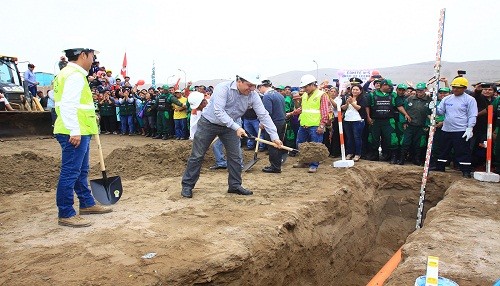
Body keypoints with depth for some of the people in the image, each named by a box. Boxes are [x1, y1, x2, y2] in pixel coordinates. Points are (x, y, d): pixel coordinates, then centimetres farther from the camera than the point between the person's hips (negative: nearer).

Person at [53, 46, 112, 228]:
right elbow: (68, 105, -24)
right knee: (70, 172, -5)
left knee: (81, 171, 19)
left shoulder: (70, 73, 19)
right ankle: (66, 214, 3)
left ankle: (87, 204, 32)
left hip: (80, 132, 11)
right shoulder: (75, 75, -14)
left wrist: (90, 114, 26)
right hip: (74, 133, -11)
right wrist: (75, 131, -26)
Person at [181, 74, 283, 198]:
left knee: (235, 156, 2)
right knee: (197, 155, 1)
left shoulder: (253, 95, -13)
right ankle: (187, 186, 13)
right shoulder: (223, 88, -27)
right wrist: (236, 127, -40)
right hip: (209, 123, -4)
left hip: (229, 126, 5)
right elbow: (218, 111, -34)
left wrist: (274, 136, -20)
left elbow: (263, 115, -13)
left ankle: (235, 185, 17)